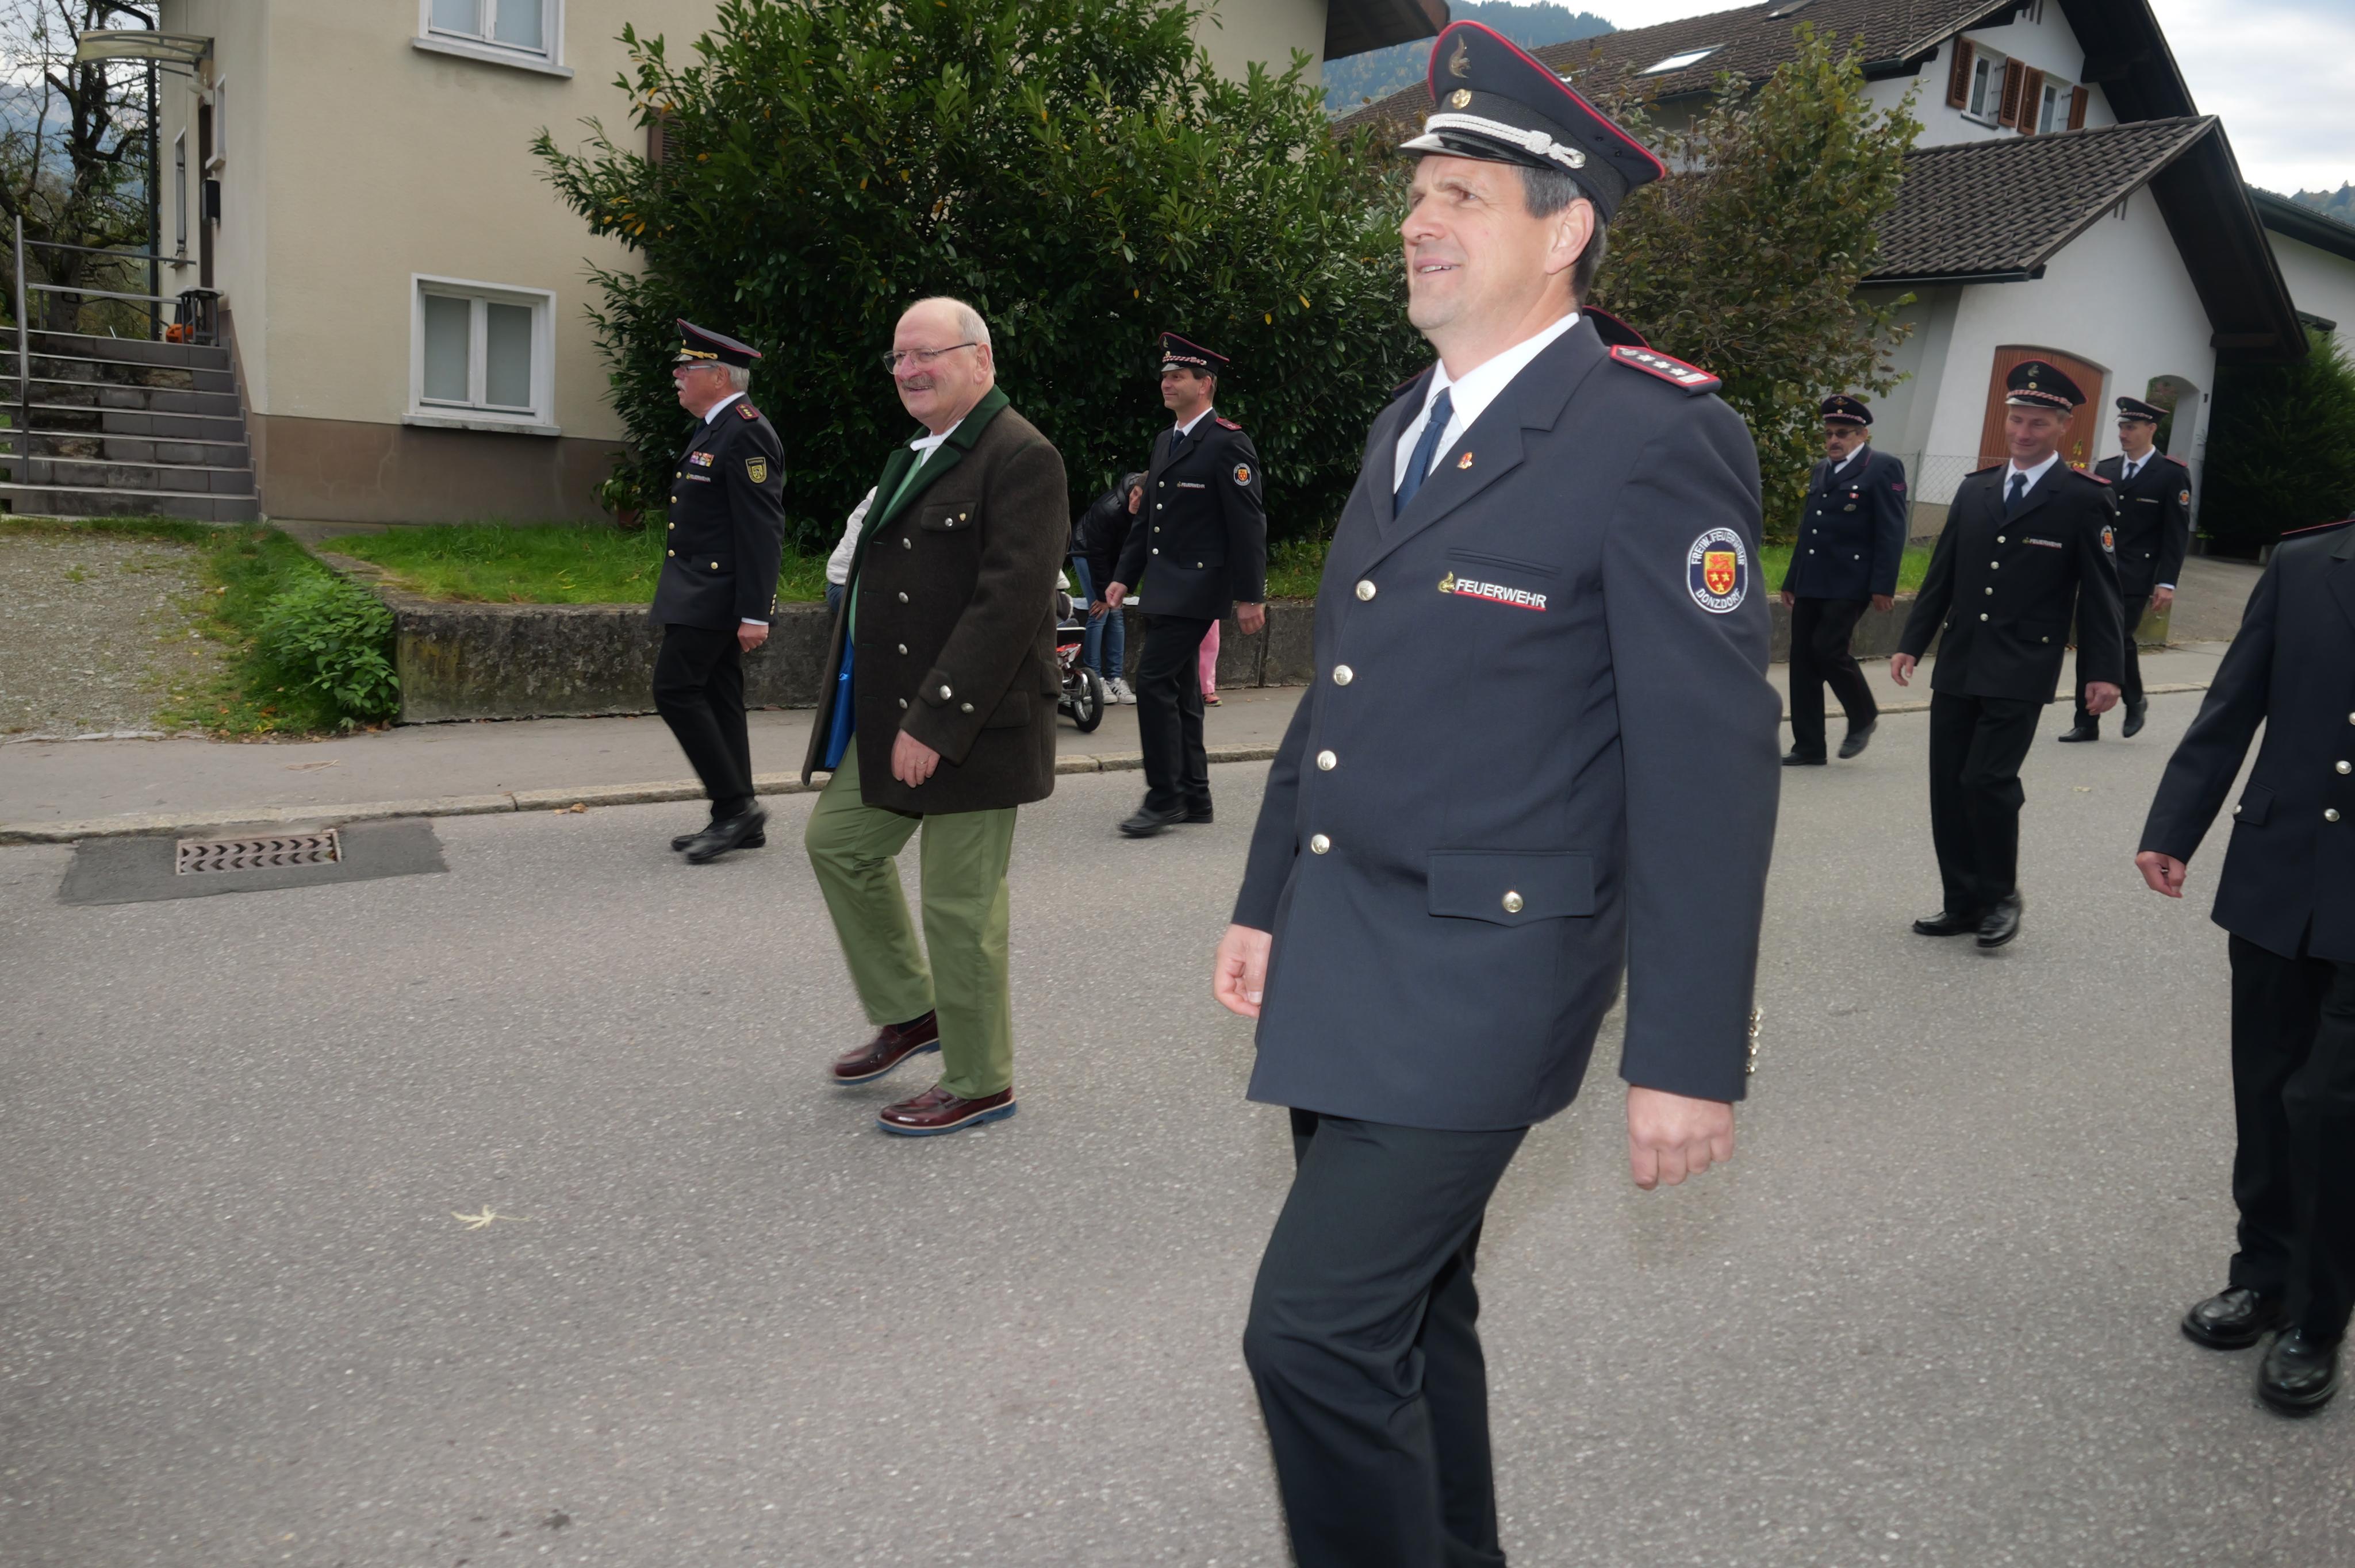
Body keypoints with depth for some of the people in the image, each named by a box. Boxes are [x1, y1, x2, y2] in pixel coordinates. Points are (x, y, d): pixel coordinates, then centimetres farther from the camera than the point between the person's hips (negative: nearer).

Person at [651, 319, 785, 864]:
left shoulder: (745, 433, -15)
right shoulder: (715, 430, 17)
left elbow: (762, 530, -21)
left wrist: (755, 613, -24)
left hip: (713, 595, -10)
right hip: (702, 594, 10)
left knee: (676, 689, -11)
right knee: (717, 699, 10)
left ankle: (735, 807, -4)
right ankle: (736, 820, 16)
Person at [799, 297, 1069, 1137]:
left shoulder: (1021, 458, -15)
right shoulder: (920, 454, 16)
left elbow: (1009, 603, -23)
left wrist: (935, 721, -24)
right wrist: (879, 709, 13)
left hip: (966, 723, -10)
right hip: (891, 715, 10)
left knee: (960, 905, -1)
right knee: (837, 842, 16)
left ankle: (979, 1083, 16)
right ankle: (910, 1012, 32)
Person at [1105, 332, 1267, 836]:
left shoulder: (1228, 443, -9)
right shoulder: (1165, 441, 18)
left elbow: (1249, 525, -12)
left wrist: (1249, 596, -15)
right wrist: (1124, 577, 15)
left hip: (1197, 587, -9)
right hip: (1165, 587, 9)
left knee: (1155, 681, -14)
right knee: (1179, 690, 11)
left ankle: (1164, 797, -7)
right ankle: (1193, 798, 19)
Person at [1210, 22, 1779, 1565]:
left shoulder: (1657, 436, -14)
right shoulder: (1408, 425, 12)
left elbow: (1711, 759, -17)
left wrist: (1689, 1057, -17)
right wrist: (1267, 902, 18)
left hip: (1483, 965, -8)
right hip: (1341, 950, 8)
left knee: (1317, 1327, -8)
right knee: (1406, 1308, 19)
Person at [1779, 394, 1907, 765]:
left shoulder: (1883, 468, -3)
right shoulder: (1821, 471, 19)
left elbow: (1891, 533, -9)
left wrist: (1882, 586, -15)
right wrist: (1791, 581, 20)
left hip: (1849, 584, -7)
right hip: (1810, 584, 7)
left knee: (1828, 649, -13)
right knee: (1802, 659, 4)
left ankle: (1864, 717, 14)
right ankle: (1809, 748, 10)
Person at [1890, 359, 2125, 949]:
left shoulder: (2084, 497, -2)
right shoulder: (1974, 489, 13)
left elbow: (2100, 589, -4)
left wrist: (2103, 670, -10)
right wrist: (1912, 643, 10)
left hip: (2020, 673, -5)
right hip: (1956, 666, 5)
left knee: (1988, 781, -13)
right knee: (1948, 787, 6)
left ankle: (2001, 896, 9)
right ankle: (1963, 903, 18)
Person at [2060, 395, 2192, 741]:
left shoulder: (2172, 474, -2)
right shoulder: (2105, 469, 11)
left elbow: (2177, 534, -5)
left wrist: (2167, 582, -11)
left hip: (2134, 577, -4)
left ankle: (2135, 702, 16)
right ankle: (2087, 723, 7)